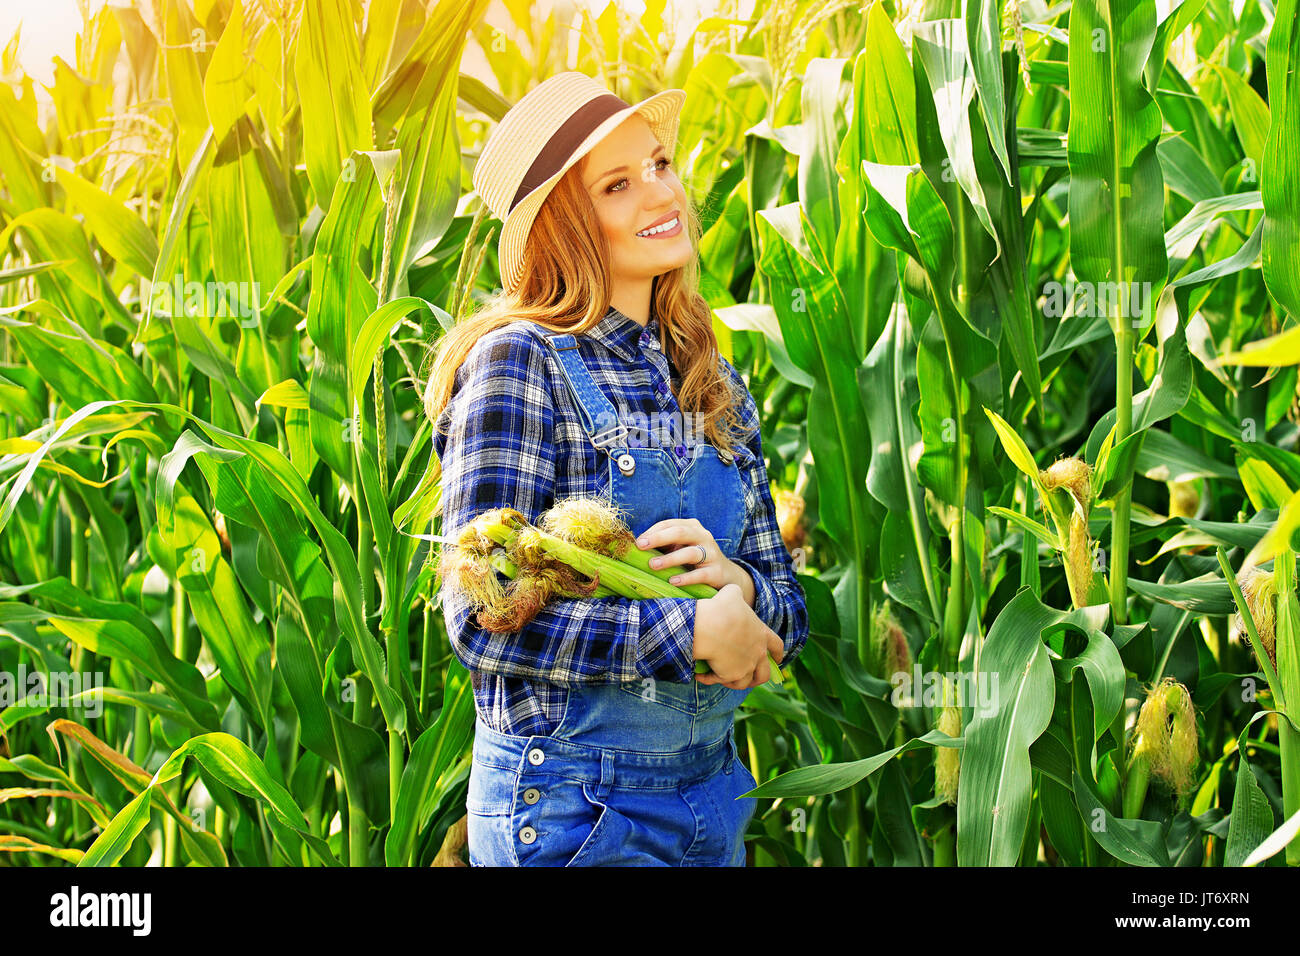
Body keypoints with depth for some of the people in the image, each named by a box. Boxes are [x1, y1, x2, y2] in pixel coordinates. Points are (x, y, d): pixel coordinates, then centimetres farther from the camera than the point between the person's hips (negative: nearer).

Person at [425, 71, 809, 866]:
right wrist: (692, 630, -17)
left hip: (712, 792, 6)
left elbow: (787, 616, 12)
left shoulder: (718, 388, 8)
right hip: (570, 802, -6)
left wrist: (740, 588, -10)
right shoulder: (520, 362, -11)